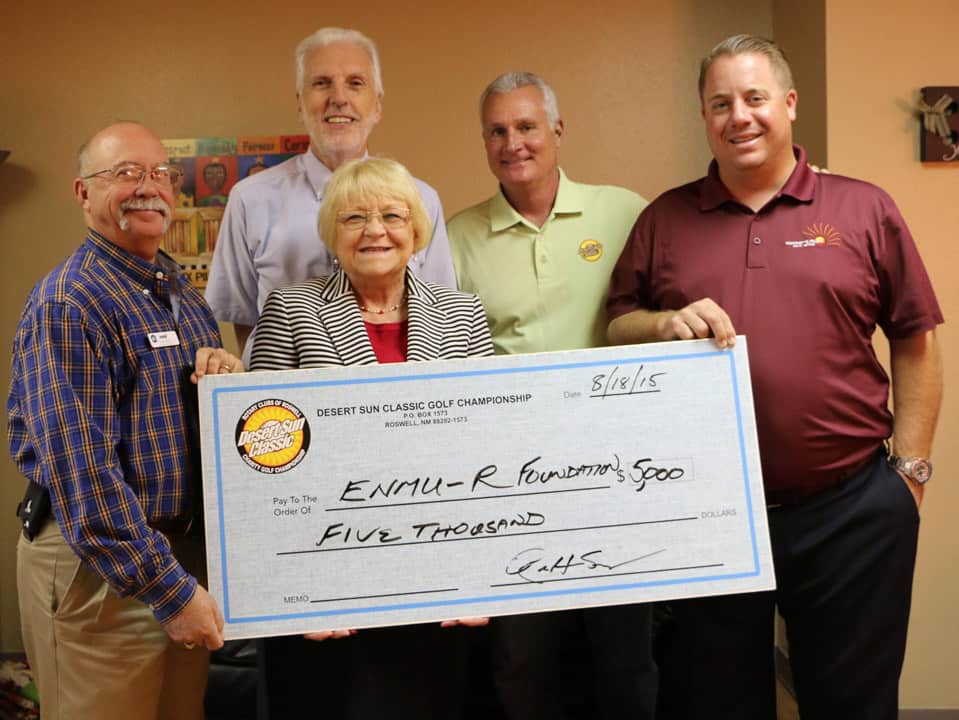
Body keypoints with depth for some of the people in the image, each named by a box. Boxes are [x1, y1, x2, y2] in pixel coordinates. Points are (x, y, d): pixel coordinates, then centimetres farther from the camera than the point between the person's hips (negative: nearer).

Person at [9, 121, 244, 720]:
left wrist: (227, 374, -7)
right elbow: (81, 470, -20)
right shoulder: (67, 305, -15)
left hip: (188, 549, 8)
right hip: (100, 563, -7)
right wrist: (168, 590, -20)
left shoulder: (184, 293, 10)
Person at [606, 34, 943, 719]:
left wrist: (910, 467, 0)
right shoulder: (665, 219, 6)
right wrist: (666, 323, -12)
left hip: (853, 509, 0)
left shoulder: (864, 209, 3)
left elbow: (916, 344, 5)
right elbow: (616, 327, 9)